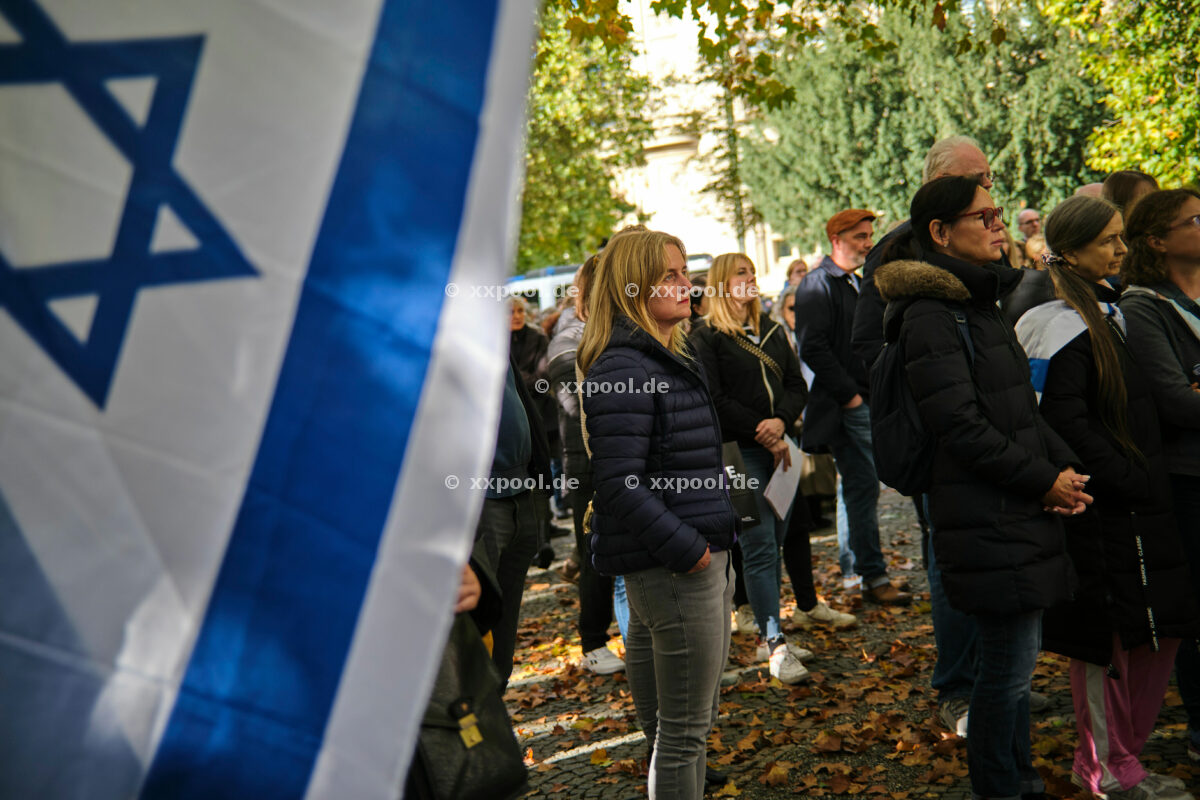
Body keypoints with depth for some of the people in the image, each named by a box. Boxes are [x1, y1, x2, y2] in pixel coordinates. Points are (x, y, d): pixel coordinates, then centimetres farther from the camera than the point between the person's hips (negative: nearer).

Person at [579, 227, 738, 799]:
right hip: (670, 565, -10)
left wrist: (715, 538, 14)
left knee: (689, 721, 19)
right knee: (684, 729, 0)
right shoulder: (622, 368, -16)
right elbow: (619, 483, -22)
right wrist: (687, 550, -19)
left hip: (698, 554, 10)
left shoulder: (671, 357, 16)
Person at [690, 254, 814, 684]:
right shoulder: (706, 338, -3)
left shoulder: (772, 331, 17)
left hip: (780, 448, 6)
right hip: (740, 453, -6)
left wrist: (782, 422, -8)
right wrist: (764, 436, -12)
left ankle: (767, 635, 20)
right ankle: (776, 647, -5)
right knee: (760, 547, -8)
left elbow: (797, 385, 12)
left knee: (773, 545, 10)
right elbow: (715, 400, -10)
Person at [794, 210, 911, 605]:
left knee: (856, 485, 13)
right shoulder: (818, 285, -10)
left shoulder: (856, 283, 20)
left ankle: (852, 569, 22)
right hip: (844, 406, -9)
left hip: (865, 402, 9)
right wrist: (849, 394, -17)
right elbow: (813, 349, -18)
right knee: (863, 486, -9)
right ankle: (874, 577, -3)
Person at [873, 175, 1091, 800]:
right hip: (986, 520, -9)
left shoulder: (980, 304, 16)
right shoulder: (928, 315, -15)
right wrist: (1045, 479, -12)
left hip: (1019, 513, 9)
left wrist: (1064, 466, 4)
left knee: (1013, 658, 18)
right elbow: (961, 427, -19)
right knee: (1009, 661, 0)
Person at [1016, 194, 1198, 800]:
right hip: (1102, 513, -9)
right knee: (1108, 642, 2)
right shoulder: (1062, 326, -15)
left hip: (1139, 506, 9)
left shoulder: (1111, 311, 15)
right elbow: (1064, 423, -22)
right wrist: (1132, 478, -17)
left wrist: (1150, 482, 15)